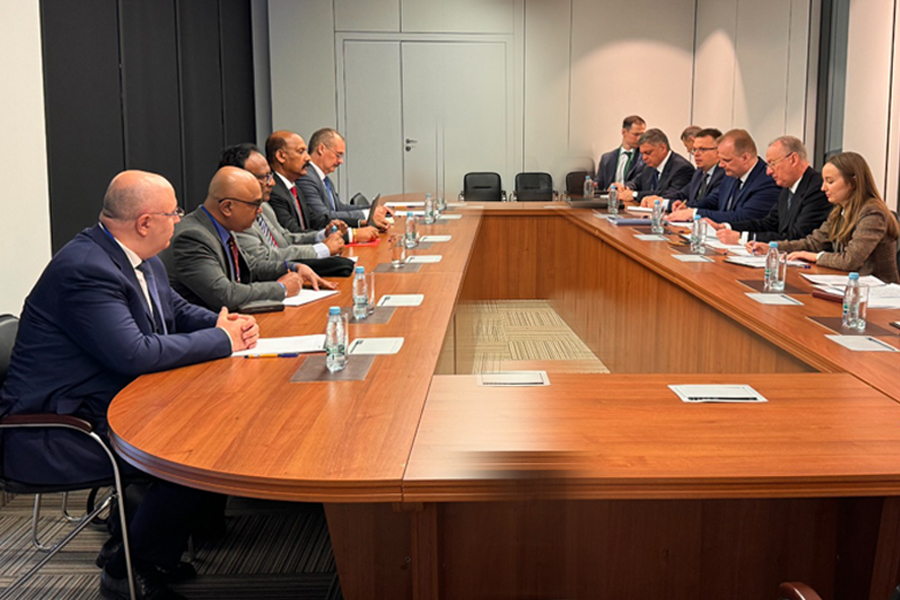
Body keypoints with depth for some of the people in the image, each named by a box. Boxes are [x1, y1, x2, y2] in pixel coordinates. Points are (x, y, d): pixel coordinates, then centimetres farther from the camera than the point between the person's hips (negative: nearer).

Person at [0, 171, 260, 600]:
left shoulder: (141, 259, 7)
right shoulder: (85, 270, -23)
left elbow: (178, 310, 21)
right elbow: (135, 354, -30)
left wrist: (227, 323, -2)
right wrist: (221, 340, -18)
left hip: (112, 401, 10)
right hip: (59, 430, -10)